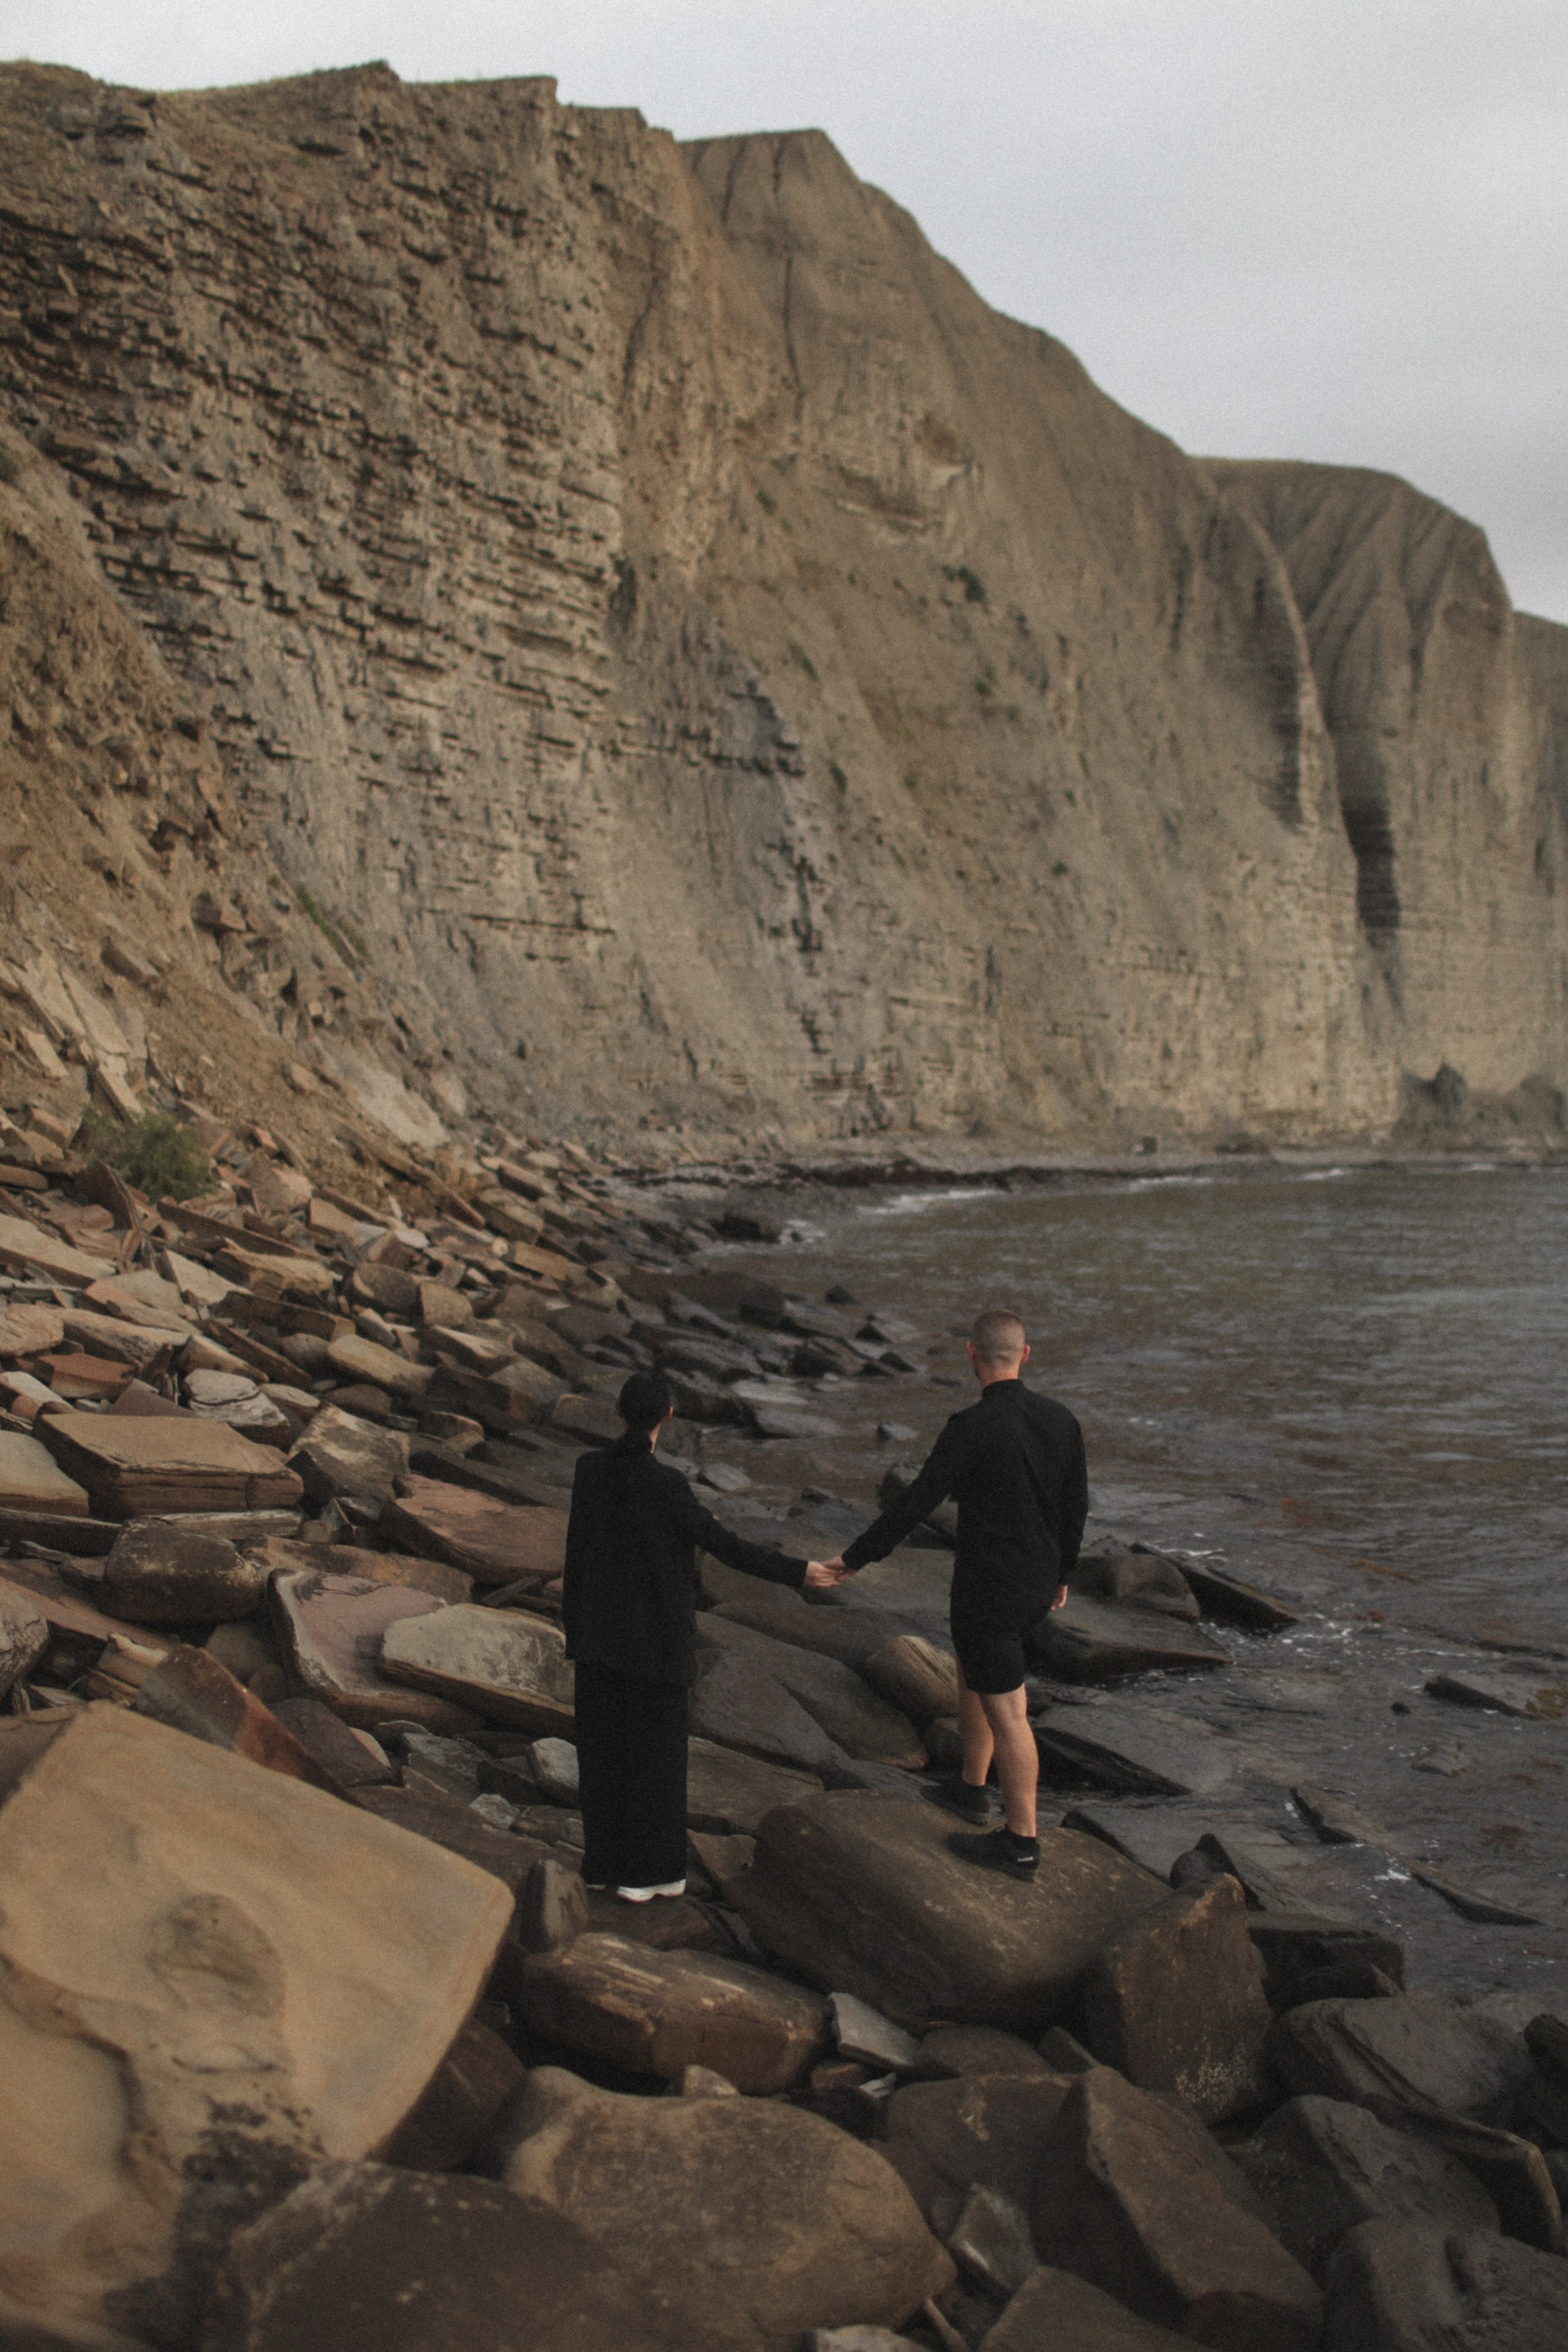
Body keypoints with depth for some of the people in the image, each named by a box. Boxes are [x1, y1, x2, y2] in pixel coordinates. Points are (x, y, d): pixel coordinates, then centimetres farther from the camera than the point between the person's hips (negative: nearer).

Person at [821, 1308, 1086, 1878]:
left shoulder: (972, 1428, -23)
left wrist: (854, 1558, -9)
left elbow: (915, 1504, -20)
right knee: (971, 1672, 27)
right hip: (1037, 1585, 7)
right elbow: (1076, 1507, 7)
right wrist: (1062, 1572, 24)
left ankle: (1021, 1841, 14)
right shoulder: (1060, 1419, -3)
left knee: (1006, 1712, 3)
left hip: (989, 1591, -7)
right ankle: (972, 1789, 40)